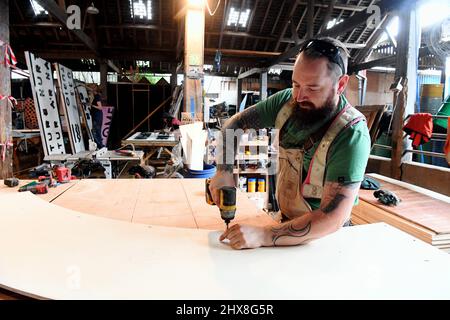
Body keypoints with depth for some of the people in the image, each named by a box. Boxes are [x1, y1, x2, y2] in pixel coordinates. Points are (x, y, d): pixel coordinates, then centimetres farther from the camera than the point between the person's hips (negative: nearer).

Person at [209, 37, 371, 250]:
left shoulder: (352, 134, -24)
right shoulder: (287, 101, -9)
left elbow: (333, 217, -29)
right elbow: (235, 124, 1)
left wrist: (263, 236, -36)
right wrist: (224, 170, -15)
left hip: (323, 236, -4)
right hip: (284, 220, 5)